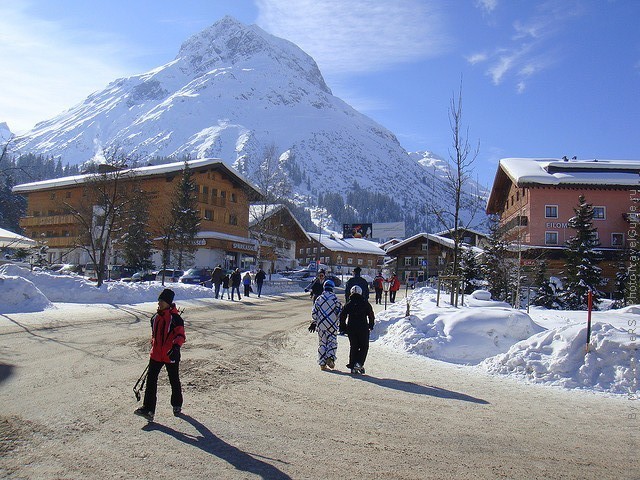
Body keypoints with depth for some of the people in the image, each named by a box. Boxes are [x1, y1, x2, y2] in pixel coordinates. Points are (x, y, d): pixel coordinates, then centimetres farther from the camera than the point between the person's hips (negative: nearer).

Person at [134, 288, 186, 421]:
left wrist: (176, 347, -33)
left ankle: (177, 406, 29)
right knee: (151, 380, -2)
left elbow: (181, 335, -17)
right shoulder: (155, 317, 8)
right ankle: (148, 409, 0)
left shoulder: (175, 318, -13)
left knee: (174, 381, 11)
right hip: (156, 355, 6)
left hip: (171, 355, -5)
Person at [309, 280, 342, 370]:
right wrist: (340, 323, 9)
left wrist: (313, 323, 17)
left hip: (320, 325, 2)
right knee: (332, 342, 7)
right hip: (332, 325, -2)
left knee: (322, 343, 9)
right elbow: (340, 311, -3)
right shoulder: (335, 299, -4)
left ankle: (322, 363, 9)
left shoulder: (319, 299, 3)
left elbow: (314, 312, 6)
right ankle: (330, 358, -14)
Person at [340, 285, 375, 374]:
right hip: (363, 328, -2)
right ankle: (359, 363, -8)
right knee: (364, 347, 9)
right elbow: (371, 316, 4)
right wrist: (371, 326, 17)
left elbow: (342, 317, 4)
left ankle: (353, 366, 10)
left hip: (351, 329, 2)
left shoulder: (348, 304, 4)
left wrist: (342, 328, 12)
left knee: (353, 347, 12)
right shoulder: (365, 303, 1)